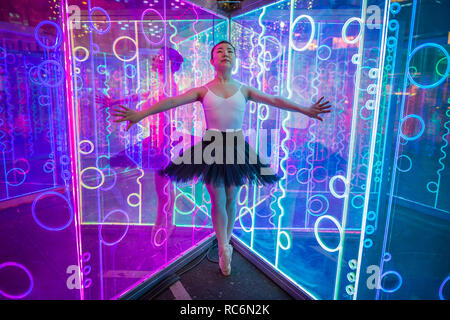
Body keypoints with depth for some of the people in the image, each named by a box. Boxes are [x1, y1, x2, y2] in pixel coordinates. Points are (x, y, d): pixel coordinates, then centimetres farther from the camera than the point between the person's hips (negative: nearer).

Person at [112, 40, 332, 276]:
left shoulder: (244, 90, 5)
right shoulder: (203, 90, 1)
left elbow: (274, 100, -2)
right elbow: (173, 101, -9)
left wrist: (305, 110, -12)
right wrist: (140, 114, -20)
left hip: (236, 148, 2)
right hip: (212, 147, -1)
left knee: (231, 199, 9)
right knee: (218, 201, -1)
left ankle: (225, 244, 30)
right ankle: (224, 248, 15)